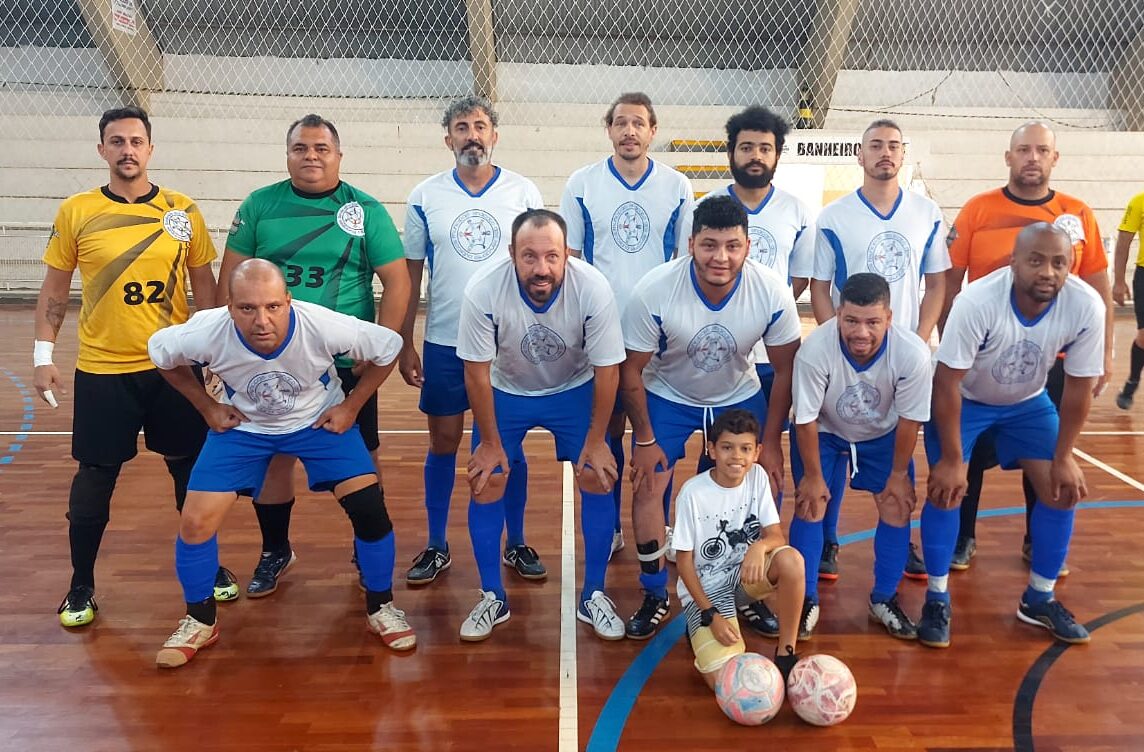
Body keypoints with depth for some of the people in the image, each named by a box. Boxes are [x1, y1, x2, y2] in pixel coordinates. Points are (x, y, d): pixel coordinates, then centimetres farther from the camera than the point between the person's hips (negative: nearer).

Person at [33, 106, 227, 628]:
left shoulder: (183, 211, 1)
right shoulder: (75, 212, -1)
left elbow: (203, 286, 7)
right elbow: (54, 292, 6)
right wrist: (43, 356, 1)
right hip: (101, 370, -1)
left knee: (191, 468, 10)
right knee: (95, 477, 7)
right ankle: (81, 586, 25)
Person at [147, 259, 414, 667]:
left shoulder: (323, 326, -34)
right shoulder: (208, 332, -30)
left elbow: (388, 348, -15)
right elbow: (160, 351, -5)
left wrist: (351, 406, -13)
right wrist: (207, 407, -6)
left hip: (320, 419, -1)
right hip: (242, 424, 1)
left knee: (370, 508, -13)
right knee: (196, 522, -6)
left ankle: (380, 607, 12)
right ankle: (200, 621, 21)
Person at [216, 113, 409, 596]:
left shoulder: (366, 210, -2)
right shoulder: (259, 205, 3)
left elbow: (397, 282, -3)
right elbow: (230, 277, 5)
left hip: (349, 363, -1)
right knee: (272, 456, 11)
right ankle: (275, 551, 32)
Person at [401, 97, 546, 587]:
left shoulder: (525, 192, 0)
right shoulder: (425, 196, 1)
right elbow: (410, 275, 5)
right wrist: (405, 345, 2)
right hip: (444, 343, 1)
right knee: (443, 443, 8)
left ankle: (516, 544, 24)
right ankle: (436, 547, 24)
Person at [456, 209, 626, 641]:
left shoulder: (593, 289, -31)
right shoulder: (483, 292, -32)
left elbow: (607, 370, -17)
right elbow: (477, 373, -18)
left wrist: (596, 440, -11)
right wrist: (490, 442, -11)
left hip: (575, 390, 0)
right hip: (506, 391, 0)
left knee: (598, 479, -7)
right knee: (485, 483, -5)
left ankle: (593, 596, 12)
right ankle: (492, 598, 14)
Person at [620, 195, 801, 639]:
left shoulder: (773, 293, -26)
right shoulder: (654, 291, -31)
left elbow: (785, 369, -11)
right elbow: (631, 370, -17)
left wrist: (771, 442, -8)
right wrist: (644, 440, -12)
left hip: (740, 398, 2)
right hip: (667, 397, -1)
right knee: (647, 487, -8)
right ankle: (655, 595, 13)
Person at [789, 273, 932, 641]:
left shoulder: (913, 354, -34)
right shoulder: (814, 351, -38)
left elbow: (909, 418, -18)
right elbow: (806, 419, -24)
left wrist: (898, 474, -8)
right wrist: (813, 475, -14)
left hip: (883, 433, 2)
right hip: (823, 431, -1)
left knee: (897, 507, -2)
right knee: (810, 506, -8)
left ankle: (884, 599, 18)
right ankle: (807, 599, 10)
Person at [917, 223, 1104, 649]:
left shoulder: (1087, 307, -25)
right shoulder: (977, 302, -35)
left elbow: (1079, 388, -13)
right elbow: (946, 382, -29)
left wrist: (1062, 458, -9)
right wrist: (952, 459, -25)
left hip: (1028, 402, 4)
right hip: (963, 399, -3)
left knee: (1063, 490, -3)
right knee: (947, 488, -16)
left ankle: (1040, 598, 18)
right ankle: (937, 599, 3)